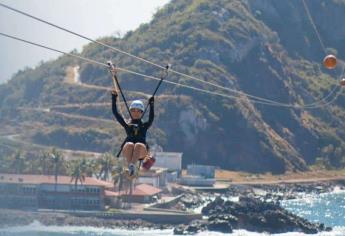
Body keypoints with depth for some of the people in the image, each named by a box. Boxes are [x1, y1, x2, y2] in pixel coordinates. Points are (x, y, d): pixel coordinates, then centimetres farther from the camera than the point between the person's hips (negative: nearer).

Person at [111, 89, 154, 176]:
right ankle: (130, 166, -54)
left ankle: (132, 165, -60)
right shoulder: (127, 125, 27)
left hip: (142, 150, -1)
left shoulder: (145, 125, 26)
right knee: (130, 145, -36)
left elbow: (151, 118, 5)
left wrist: (151, 104, -8)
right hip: (127, 149, 1)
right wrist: (114, 99, 12)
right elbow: (115, 113, 18)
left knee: (138, 145, -37)